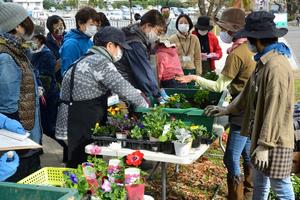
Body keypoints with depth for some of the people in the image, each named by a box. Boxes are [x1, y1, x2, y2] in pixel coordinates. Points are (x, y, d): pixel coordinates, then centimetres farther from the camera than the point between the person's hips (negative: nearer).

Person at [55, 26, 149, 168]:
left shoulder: (87, 59, 16)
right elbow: (123, 87, -18)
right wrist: (144, 104, -2)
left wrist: (134, 93, 17)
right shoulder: (100, 61, -15)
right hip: (82, 131, -10)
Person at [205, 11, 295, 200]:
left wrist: (265, 145, -22)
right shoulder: (265, 61, 8)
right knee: (260, 182, 22)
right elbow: (250, 92, 19)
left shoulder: (277, 66, -24)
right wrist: (227, 109, 21)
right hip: (261, 136, 10)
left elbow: (274, 111, -25)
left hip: (274, 141, -10)